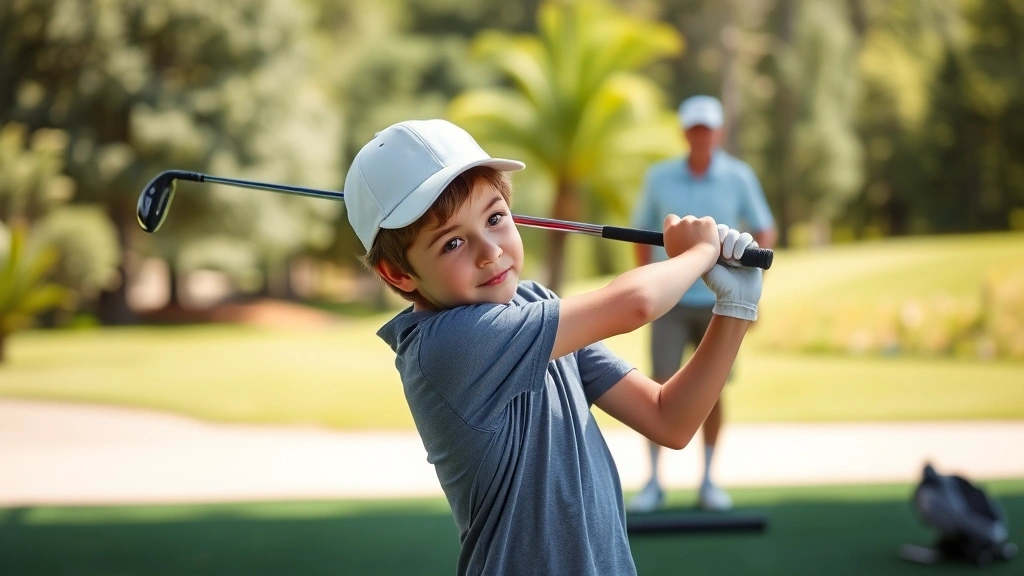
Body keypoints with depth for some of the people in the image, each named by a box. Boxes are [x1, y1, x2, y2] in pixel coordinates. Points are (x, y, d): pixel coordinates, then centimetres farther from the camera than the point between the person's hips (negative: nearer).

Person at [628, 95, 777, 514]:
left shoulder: (739, 177, -3)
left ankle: (708, 481, 15)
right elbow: (643, 231, 10)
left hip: (718, 301, 0)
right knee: (661, 388, -5)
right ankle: (653, 482, 3)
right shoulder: (659, 177, -1)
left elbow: (765, 229, 4)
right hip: (670, 301, 0)